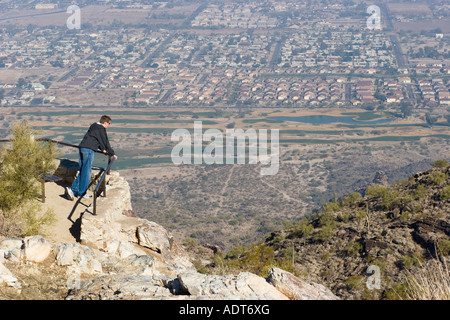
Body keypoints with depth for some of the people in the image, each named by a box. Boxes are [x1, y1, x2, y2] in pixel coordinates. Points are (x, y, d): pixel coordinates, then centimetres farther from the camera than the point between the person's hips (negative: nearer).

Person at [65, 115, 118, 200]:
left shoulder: (94, 126, 20)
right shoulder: (101, 129, -7)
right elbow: (106, 142, -2)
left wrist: (102, 149, 35)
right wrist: (113, 154, 9)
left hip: (82, 148, 9)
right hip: (89, 150, -9)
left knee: (82, 171, 11)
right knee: (86, 172, -2)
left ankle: (73, 189, 4)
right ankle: (82, 193, 2)